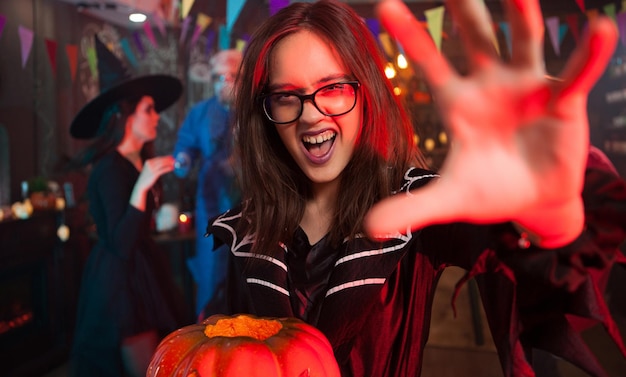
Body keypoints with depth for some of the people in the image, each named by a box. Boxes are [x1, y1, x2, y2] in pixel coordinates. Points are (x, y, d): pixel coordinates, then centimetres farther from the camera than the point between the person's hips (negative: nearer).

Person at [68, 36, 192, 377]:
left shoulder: (136, 163, 6)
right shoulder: (111, 170, -19)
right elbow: (121, 245, -25)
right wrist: (142, 186, -31)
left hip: (139, 271, 8)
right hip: (119, 280, -8)